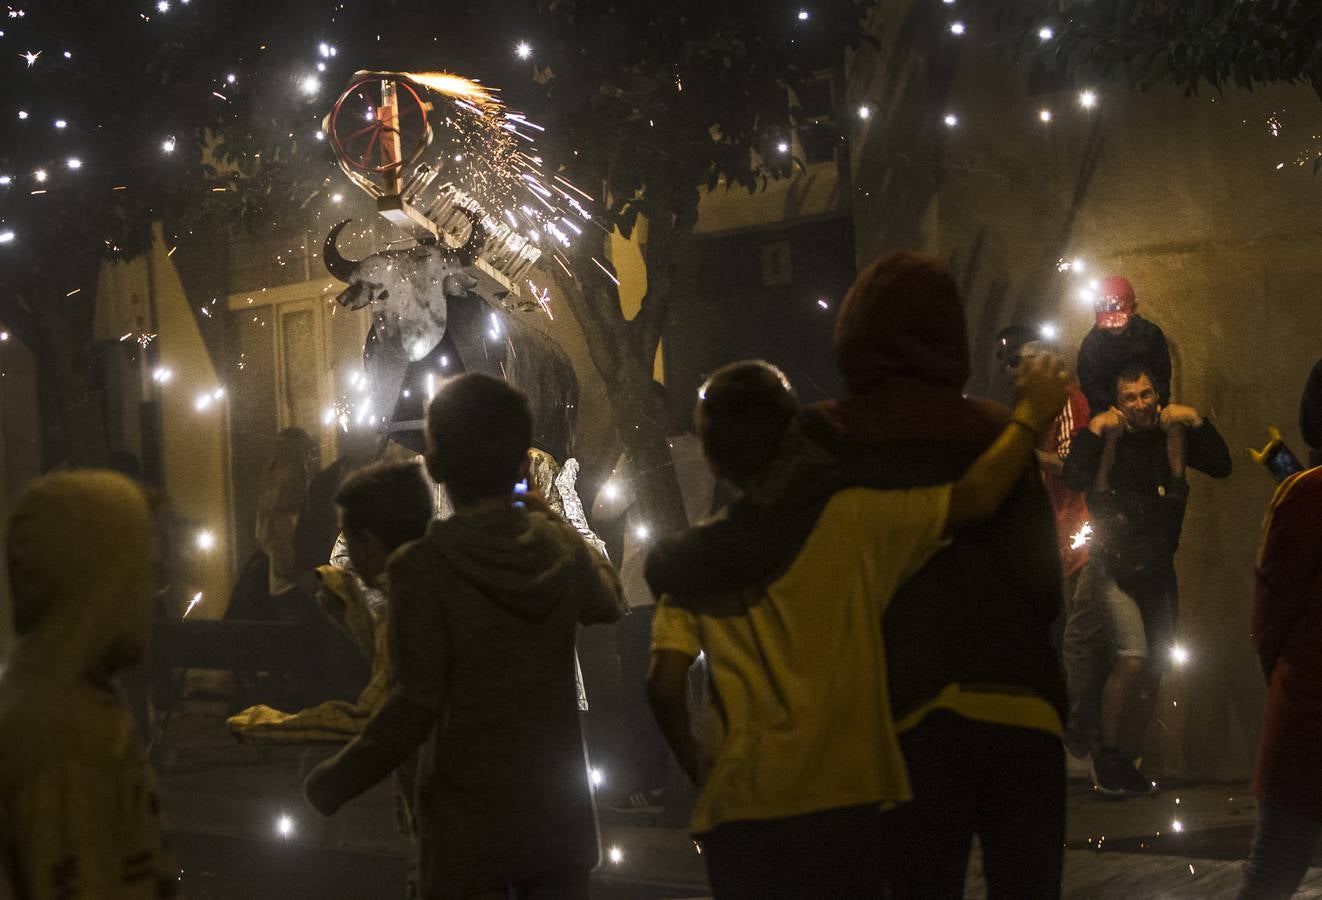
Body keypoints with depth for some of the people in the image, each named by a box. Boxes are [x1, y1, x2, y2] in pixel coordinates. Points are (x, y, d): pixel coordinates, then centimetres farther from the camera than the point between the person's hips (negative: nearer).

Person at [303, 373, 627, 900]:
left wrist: (333, 783, -7)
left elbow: (415, 707, -19)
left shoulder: (422, 566, -15)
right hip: (559, 811, 4)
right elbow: (609, 603, 23)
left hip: (467, 822, -4)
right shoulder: (562, 547, 0)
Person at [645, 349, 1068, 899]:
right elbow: (976, 499, -8)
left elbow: (664, 687, -4)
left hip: (736, 812, 2)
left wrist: (701, 773, 12)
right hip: (840, 804, -2)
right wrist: (1031, 415, 6)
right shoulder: (847, 520, -6)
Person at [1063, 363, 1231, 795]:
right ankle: (1106, 755, -5)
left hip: (1159, 569, 5)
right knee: (1133, 660, -19)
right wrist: (1094, 430, -30)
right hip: (1118, 568, -5)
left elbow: (1221, 466, -5)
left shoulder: (1172, 434, 2)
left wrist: (1196, 421, -15)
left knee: (1153, 671, 8)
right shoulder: (1108, 438, -8)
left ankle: (1127, 762, 20)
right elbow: (1074, 478, -23)